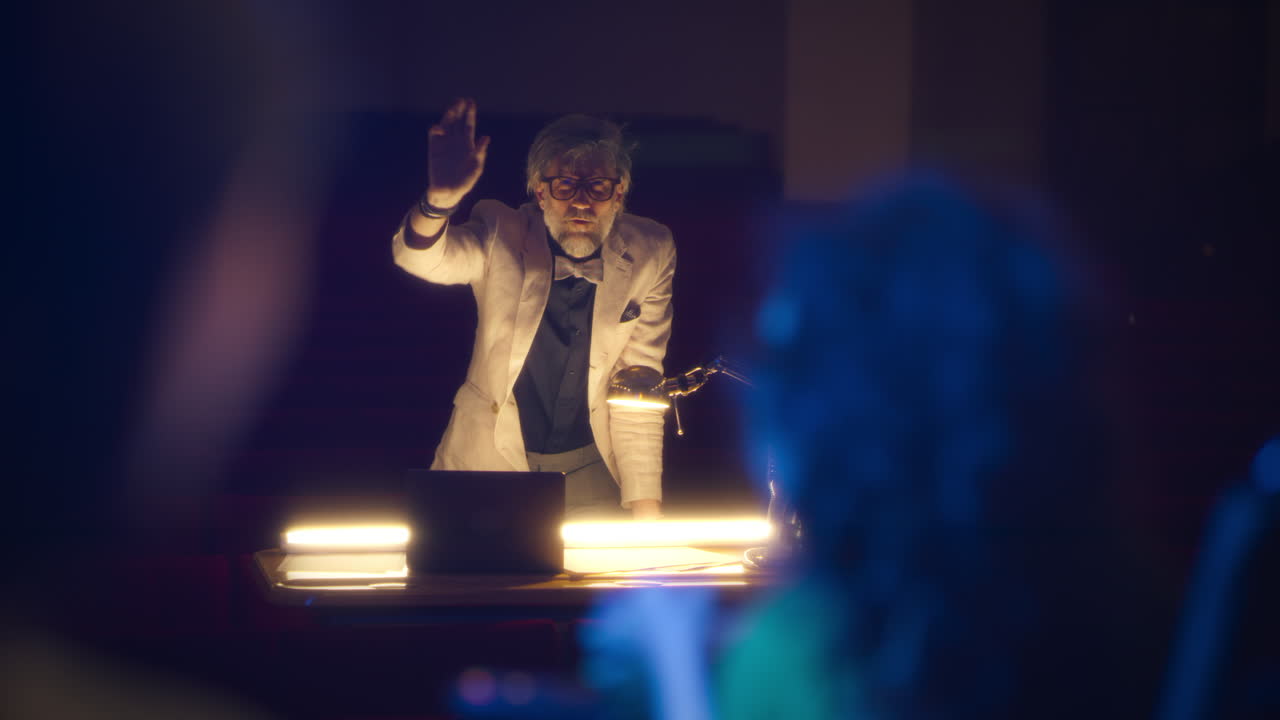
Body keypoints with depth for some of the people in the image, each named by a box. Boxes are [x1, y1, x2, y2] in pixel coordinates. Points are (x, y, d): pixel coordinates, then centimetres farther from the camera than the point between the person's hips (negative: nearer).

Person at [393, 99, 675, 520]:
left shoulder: (650, 256, -6)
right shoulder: (503, 236, -9)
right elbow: (419, 258, -27)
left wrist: (646, 507, -9)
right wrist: (441, 199, -50)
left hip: (591, 469, 1)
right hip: (489, 458, -1)